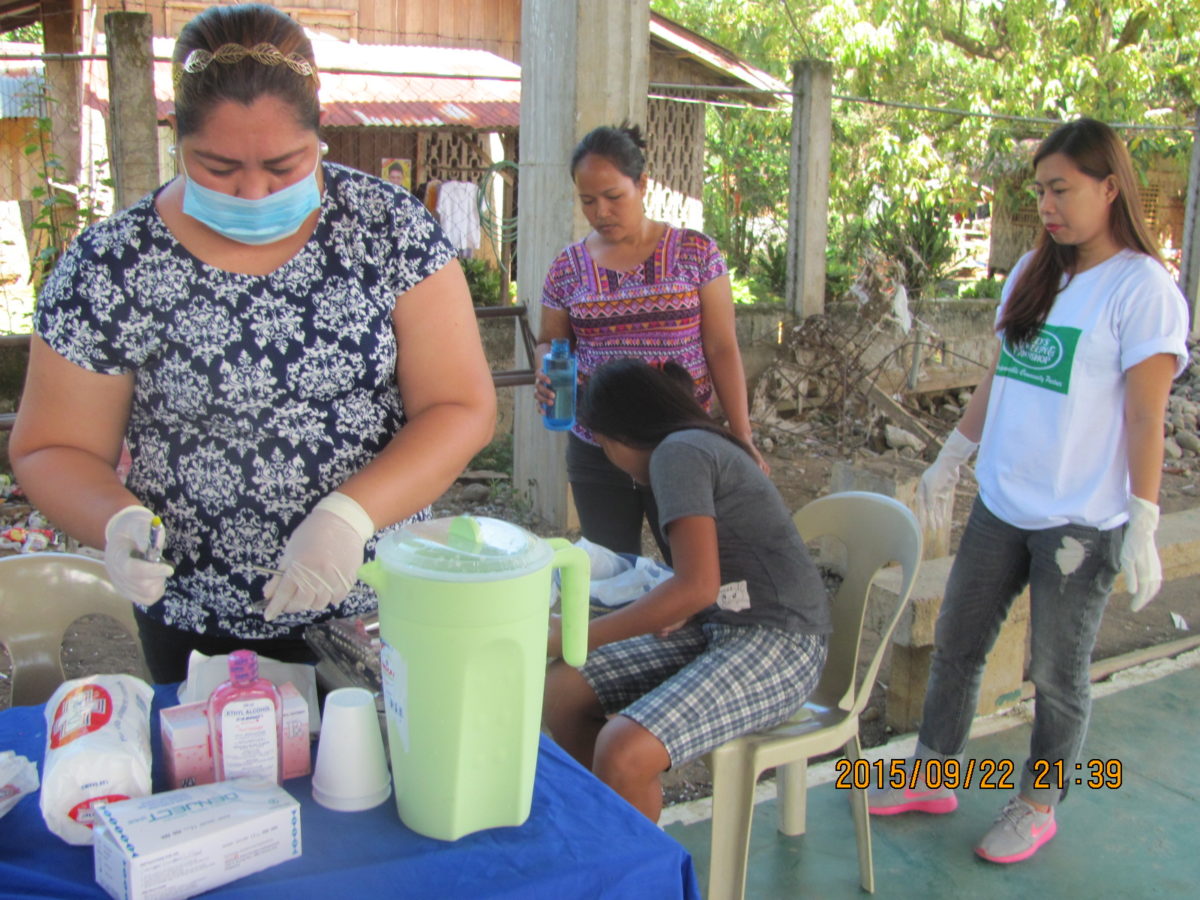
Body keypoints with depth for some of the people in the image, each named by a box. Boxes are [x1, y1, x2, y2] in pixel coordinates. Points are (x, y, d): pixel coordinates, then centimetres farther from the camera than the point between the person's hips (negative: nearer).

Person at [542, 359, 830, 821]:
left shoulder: (678, 452, -13)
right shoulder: (701, 444, 16)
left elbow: (698, 587, -24)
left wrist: (576, 637, -18)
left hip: (779, 644, -10)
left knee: (622, 753, -29)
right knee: (561, 691, 1)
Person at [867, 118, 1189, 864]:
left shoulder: (1142, 287, -11)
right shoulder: (1033, 273, 8)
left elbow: (1146, 419, -13)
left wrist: (1143, 526, -15)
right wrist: (951, 459, 16)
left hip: (1081, 521, -6)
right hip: (1002, 503, 6)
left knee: (1058, 674, 9)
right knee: (956, 645, 14)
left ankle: (1038, 805, 29)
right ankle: (935, 775, 32)